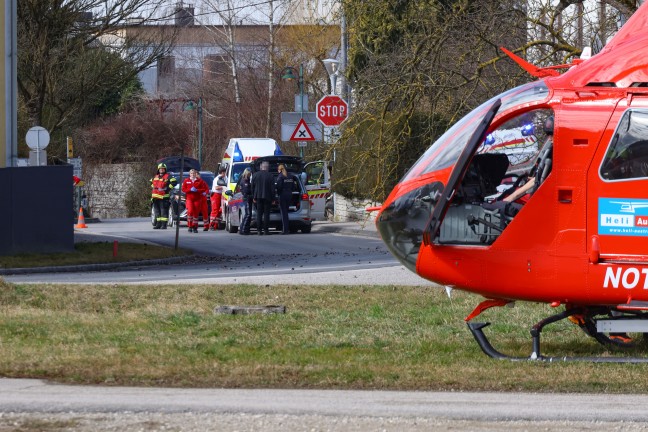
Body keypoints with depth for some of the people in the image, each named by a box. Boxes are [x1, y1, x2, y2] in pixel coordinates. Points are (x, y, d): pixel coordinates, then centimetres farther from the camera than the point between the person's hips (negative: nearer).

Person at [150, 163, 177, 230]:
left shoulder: (167, 176, -5)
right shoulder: (156, 177, 18)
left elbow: (174, 181, -16)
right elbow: (152, 182, 38)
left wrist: (168, 188, -15)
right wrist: (153, 187, 23)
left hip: (163, 198, -8)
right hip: (155, 197, 8)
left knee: (164, 211, -8)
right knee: (157, 211, 11)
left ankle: (164, 225, -8)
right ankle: (158, 224, 17)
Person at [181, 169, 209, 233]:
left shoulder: (200, 181, 4)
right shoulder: (186, 181, 7)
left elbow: (206, 188, 0)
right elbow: (183, 189, 3)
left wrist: (197, 190, -13)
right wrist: (190, 190, -13)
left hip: (197, 199, 0)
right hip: (189, 198, 0)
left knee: (196, 213, 1)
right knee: (190, 211, -19)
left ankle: (195, 227, 10)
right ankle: (190, 226, -10)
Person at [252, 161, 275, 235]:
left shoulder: (255, 175, 1)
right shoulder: (270, 176, -8)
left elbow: (252, 187, 6)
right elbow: (272, 188, -6)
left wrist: (254, 197, 13)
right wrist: (272, 198, 1)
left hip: (258, 197, 2)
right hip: (267, 197, -2)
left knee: (259, 213, 6)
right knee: (266, 213, 2)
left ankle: (259, 230, 2)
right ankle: (266, 229, -1)